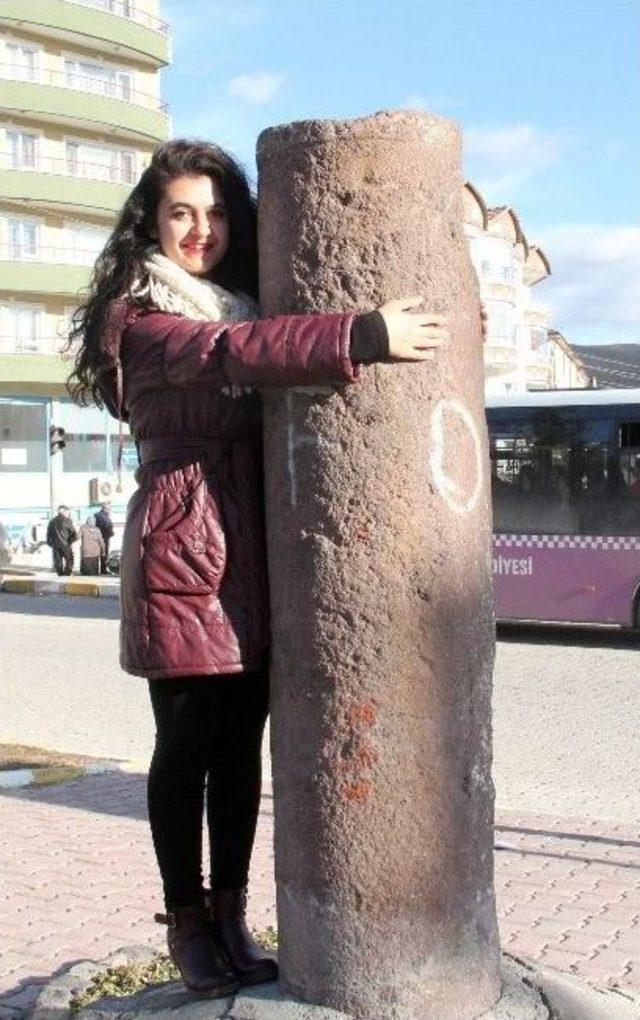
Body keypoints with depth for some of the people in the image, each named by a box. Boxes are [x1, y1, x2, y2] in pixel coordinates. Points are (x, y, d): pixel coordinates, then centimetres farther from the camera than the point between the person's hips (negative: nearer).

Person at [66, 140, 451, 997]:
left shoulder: (248, 303, 19)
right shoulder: (138, 316, -4)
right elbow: (226, 352, -24)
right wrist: (364, 336, -34)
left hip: (256, 554, 6)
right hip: (182, 551, -6)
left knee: (241, 743, 8)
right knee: (187, 742, 1)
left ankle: (231, 918, 18)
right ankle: (187, 919, 15)